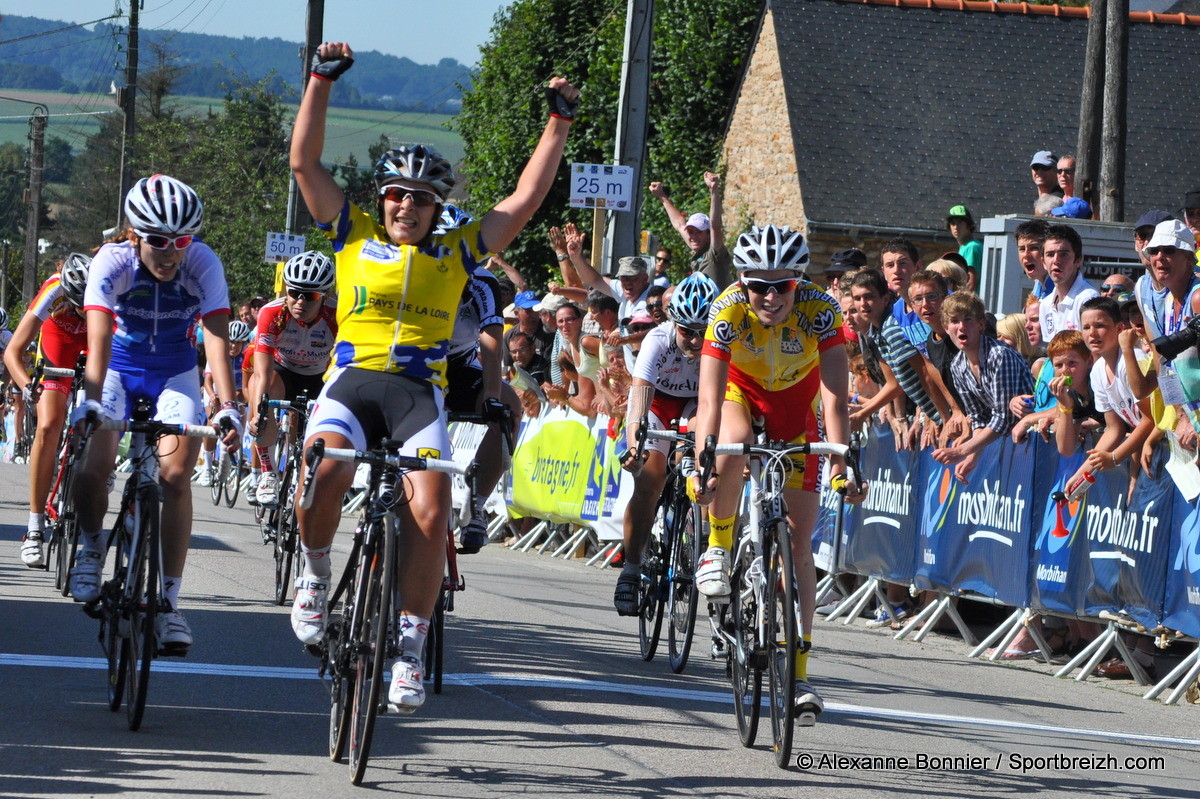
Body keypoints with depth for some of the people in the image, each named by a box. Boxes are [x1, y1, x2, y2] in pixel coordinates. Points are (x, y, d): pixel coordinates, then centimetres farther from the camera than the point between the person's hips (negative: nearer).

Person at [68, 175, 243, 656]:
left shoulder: (203, 265, -24)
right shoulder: (112, 264, -26)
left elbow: (217, 337, -32)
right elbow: (99, 336, -36)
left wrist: (228, 408, -44)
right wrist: (92, 400, -51)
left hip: (174, 374, 0)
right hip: (119, 369, 0)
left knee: (175, 476, -16)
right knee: (93, 468, -19)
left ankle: (168, 603, -10)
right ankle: (90, 544, 14)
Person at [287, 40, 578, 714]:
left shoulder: (457, 253, 16)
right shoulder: (355, 237, 15)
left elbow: (527, 198, 17)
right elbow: (305, 162, 10)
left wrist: (560, 122, 15)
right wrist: (322, 81, 4)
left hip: (420, 390, 1)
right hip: (353, 380, -1)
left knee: (430, 511, -21)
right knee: (324, 471, -32)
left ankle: (410, 649, -10)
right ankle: (316, 576, -3)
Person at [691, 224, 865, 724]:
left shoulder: (819, 310, -33)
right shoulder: (728, 310, -33)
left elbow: (835, 396, -37)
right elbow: (709, 399, -39)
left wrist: (840, 467, -48)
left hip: (795, 401, 0)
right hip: (740, 388, 0)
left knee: (798, 542, -5)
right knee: (733, 449, -37)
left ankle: (798, 673, -2)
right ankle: (717, 549, -8)